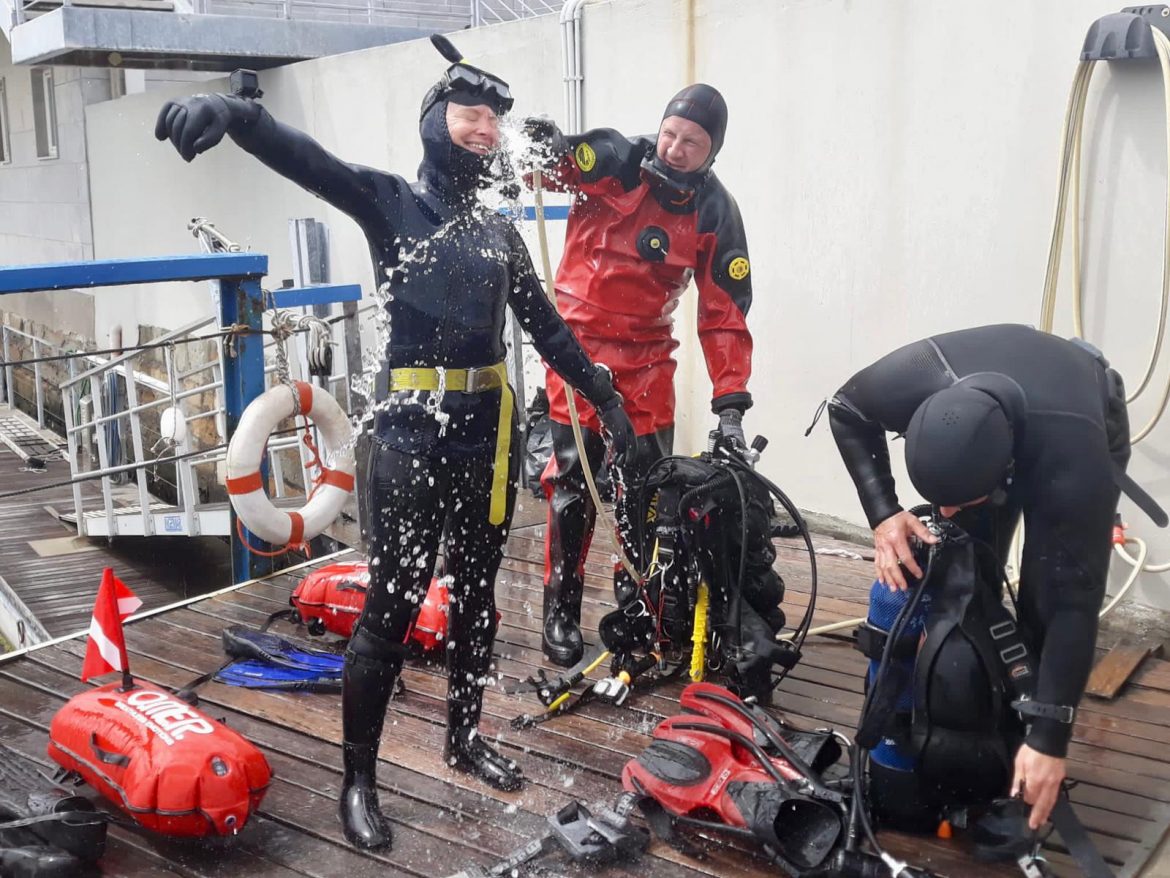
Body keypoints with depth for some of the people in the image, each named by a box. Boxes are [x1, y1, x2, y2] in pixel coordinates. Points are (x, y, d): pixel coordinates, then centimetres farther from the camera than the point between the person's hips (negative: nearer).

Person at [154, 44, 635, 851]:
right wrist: (234, 113, -38)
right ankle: (359, 778, 11)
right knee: (393, 605, -3)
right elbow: (306, 159, -19)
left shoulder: (500, 232, 14)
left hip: (488, 428, 6)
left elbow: (547, 328, 18)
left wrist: (605, 397, 18)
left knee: (477, 592, 15)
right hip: (412, 430, -5)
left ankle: (465, 737, 33)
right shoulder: (390, 202, -1)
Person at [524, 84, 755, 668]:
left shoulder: (715, 211, -4)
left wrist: (731, 403, -11)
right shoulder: (614, 160, -11)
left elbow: (725, 313, -4)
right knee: (574, 478, -4)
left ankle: (638, 598, 24)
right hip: (579, 339, -3)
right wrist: (545, 146, -45)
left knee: (648, 482, 5)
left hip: (647, 353, 3)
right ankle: (560, 609, 10)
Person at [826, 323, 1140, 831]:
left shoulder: (1075, 461, -46)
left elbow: (1076, 602, -38)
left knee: (1047, 599, -14)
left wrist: (1049, 738, -37)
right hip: (976, 438, 3)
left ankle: (1026, 755, 0)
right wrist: (883, 514, -29)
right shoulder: (909, 381, -41)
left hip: (1091, 434, -3)